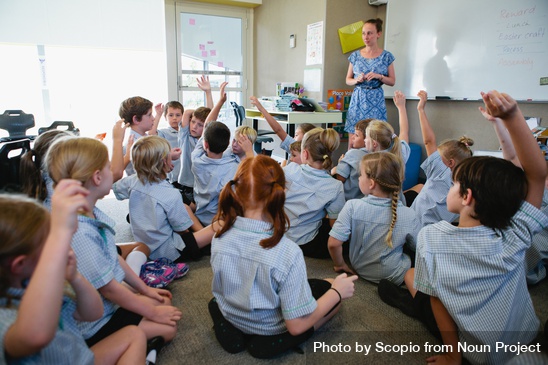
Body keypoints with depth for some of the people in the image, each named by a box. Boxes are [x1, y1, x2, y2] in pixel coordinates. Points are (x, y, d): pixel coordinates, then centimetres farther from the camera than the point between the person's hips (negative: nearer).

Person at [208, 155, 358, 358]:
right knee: (331, 288, 14)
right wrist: (337, 292, -12)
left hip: (228, 320, 5)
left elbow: (224, 282, 0)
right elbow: (297, 325, -25)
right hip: (268, 334, -5)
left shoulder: (220, 237, -20)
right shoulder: (287, 253, -35)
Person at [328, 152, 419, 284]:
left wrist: (339, 264, -4)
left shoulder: (352, 206, -23)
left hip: (359, 269, 1)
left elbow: (333, 243, -23)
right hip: (393, 277, 0)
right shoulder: (408, 215, -20)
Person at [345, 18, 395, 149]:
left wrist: (379, 76, -12)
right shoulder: (355, 55, 8)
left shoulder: (386, 56, 3)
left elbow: (392, 81, 6)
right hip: (357, 99, 2)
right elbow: (348, 80, 12)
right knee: (352, 141, -2)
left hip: (376, 100, -1)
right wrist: (357, 80, -9)